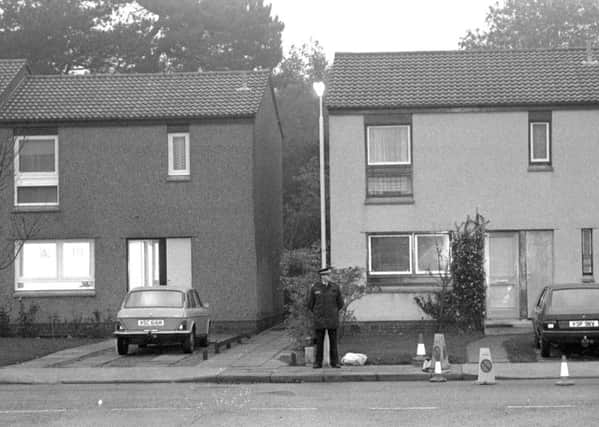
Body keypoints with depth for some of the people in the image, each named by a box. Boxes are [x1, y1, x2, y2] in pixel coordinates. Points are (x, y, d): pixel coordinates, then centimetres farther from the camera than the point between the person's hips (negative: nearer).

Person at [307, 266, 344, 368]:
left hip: (332, 320, 0)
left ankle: (334, 362, 10)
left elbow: (340, 303, 10)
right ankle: (318, 363, 10)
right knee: (319, 341, 3)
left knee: (333, 341, 3)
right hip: (319, 320, 0)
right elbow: (310, 304, 8)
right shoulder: (315, 288, -3)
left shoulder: (335, 287, -2)